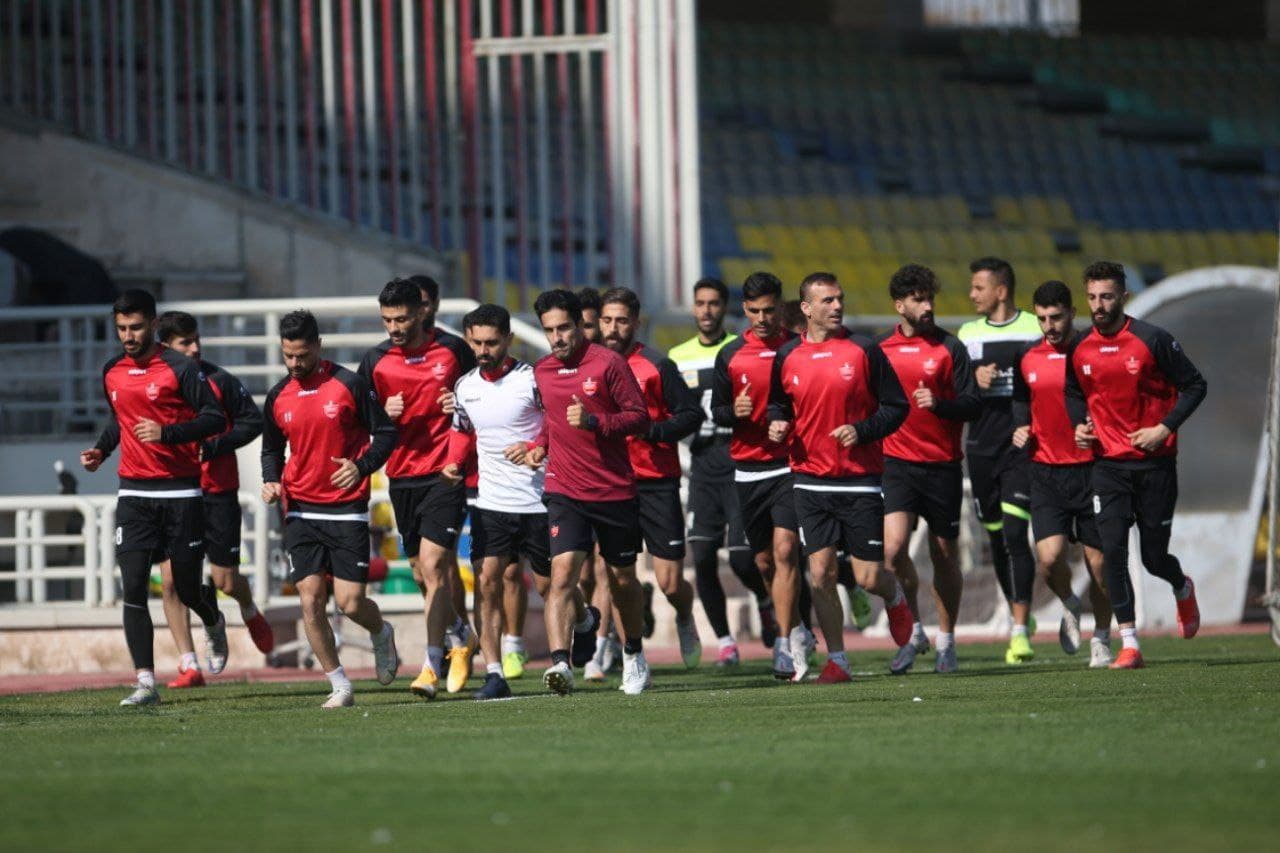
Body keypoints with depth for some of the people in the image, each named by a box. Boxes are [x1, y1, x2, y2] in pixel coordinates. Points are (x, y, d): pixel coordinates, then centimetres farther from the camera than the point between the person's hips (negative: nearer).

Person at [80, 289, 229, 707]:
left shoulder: (180, 368, -8)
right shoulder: (112, 372, 9)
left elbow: (215, 419, -10)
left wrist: (167, 433, -22)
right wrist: (101, 449, 9)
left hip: (181, 492, -4)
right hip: (134, 493, 4)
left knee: (187, 589, 4)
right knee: (133, 587, -9)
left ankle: (215, 626, 41)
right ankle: (146, 683, -8)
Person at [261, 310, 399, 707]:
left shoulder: (349, 385, -5)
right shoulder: (278, 396, 7)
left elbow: (385, 433, 0)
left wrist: (362, 466, -15)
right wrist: (271, 481, 2)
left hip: (347, 510, -3)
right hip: (301, 509, 3)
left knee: (350, 602, -7)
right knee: (310, 600, -7)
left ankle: (381, 633, 28)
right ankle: (339, 685, 3)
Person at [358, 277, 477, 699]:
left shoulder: (454, 350, -2)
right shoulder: (376, 360, 3)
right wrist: (385, 414, -11)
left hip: (446, 474, -4)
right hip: (402, 477, 4)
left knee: (432, 565, -15)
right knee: (423, 575, 12)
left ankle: (432, 665, -14)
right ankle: (463, 636, 37)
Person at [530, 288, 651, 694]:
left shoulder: (608, 363, -6)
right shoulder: (541, 371, 6)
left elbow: (640, 417, -7)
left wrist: (594, 421, -20)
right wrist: (541, 445, 5)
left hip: (615, 490, -2)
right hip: (565, 490, 2)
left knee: (622, 580, 12)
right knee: (562, 574, -18)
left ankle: (634, 657, 34)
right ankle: (560, 663, -29)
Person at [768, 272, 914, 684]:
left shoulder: (863, 350, -3)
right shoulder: (787, 357, 5)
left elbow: (896, 407, 0)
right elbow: (778, 404, 21)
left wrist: (861, 430, -15)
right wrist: (776, 425, -1)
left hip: (859, 480, -2)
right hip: (811, 482, 2)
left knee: (868, 578, -3)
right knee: (820, 572, -4)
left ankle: (895, 598, 33)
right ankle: (836, 660, 7)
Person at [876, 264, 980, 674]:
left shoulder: (949, 348, 0)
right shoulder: (881, 349, 6)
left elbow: (972, 406, -5)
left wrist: (939, 404, -22)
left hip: (942, 466, -1)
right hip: (897, 463, 1)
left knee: (945, 556, 7)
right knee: (894, 547, -18)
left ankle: (946, 641, 22)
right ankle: (914, 631, -2)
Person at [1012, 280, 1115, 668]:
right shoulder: (1027, 359, 6)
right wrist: (1020, 429, 2)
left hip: (1091, 470, -2)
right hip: (1046, 471, 2)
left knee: (1098, 561, 3)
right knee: (1049, 556, -13)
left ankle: (1100, 640, 22)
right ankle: (1069, 606, 19)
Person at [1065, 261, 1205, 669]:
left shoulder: (1152, 340, -9)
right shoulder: (1080, 349, 1)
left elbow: (1194, 386, -3)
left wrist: (1164, 429, -13)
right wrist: (1079, 424, 0)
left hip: (1155, 463, -2)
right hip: (1109, 466, 2)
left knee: (1154, 558, 4)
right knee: (1112, 550, -13)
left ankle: (1183, 589, 41)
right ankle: (1129, 645, -9)